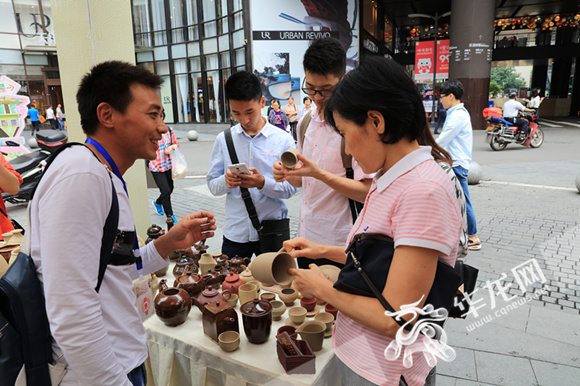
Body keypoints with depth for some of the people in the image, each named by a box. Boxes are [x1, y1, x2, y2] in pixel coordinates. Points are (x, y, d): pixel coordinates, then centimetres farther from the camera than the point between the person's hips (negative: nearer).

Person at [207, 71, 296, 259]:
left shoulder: (283, 140, -3)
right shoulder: (223, 139, 2)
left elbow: (291, 187, -7)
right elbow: (212, 185, 1)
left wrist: (263, 183, -24)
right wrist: (225, 181, -21)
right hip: (235, 234, 1)